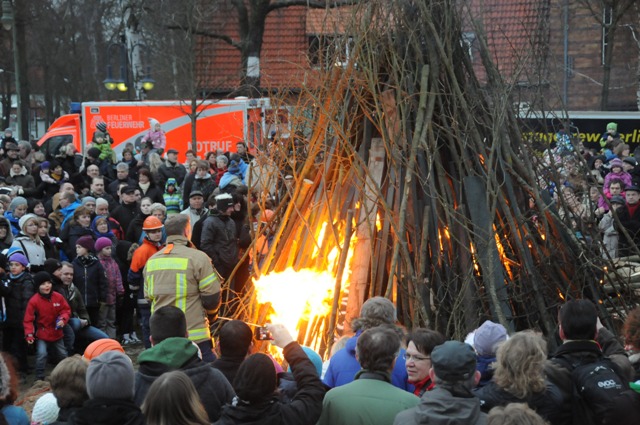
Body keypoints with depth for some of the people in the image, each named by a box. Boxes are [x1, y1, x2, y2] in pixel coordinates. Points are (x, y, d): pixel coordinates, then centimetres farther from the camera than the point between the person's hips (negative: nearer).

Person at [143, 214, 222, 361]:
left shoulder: (152, 261, 8)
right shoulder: (197, 258, -10)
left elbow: (149, 297, 14)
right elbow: (212, 297, -9)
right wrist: (211, 315, 12)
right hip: (195, 337, -6)